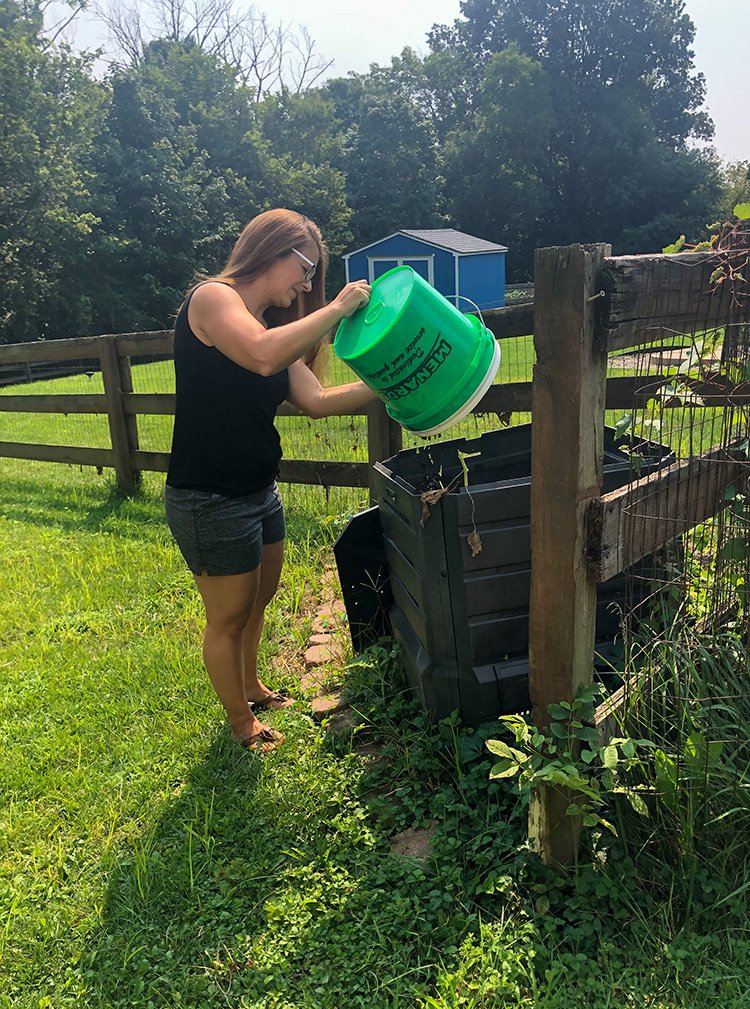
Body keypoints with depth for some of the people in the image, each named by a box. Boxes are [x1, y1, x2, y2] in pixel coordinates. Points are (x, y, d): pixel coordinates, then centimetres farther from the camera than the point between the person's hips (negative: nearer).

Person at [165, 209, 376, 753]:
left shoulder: (274, 325, 11)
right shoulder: (212, 298, -15)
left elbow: (316, 400, 4)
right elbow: (262, 357, -35)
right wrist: (337, 308, -25)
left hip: (261, 492, 9)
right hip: (209, 501, -9)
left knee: (260, 598, 25)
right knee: (229, 616, 9)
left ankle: (252, 687, 49)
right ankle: (242, 722, 31)